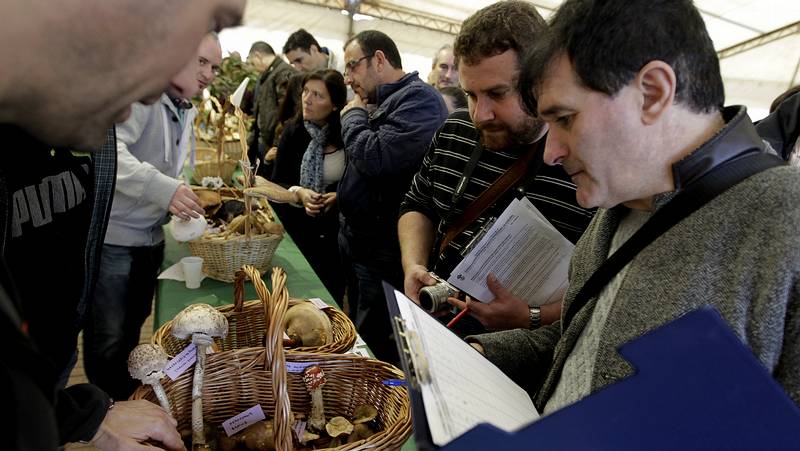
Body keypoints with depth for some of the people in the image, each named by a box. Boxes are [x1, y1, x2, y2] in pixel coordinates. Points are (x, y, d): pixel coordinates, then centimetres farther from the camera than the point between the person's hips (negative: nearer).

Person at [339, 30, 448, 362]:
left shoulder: (419, 99, -15)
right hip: (356, 241, 10)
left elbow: (374, 157, -28)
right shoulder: (382, 102, 14)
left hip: (383, 255, -10)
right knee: (355, 336, 21)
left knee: (373, 351, 0)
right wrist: (339, 198, 12)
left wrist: (353, 115, -10)